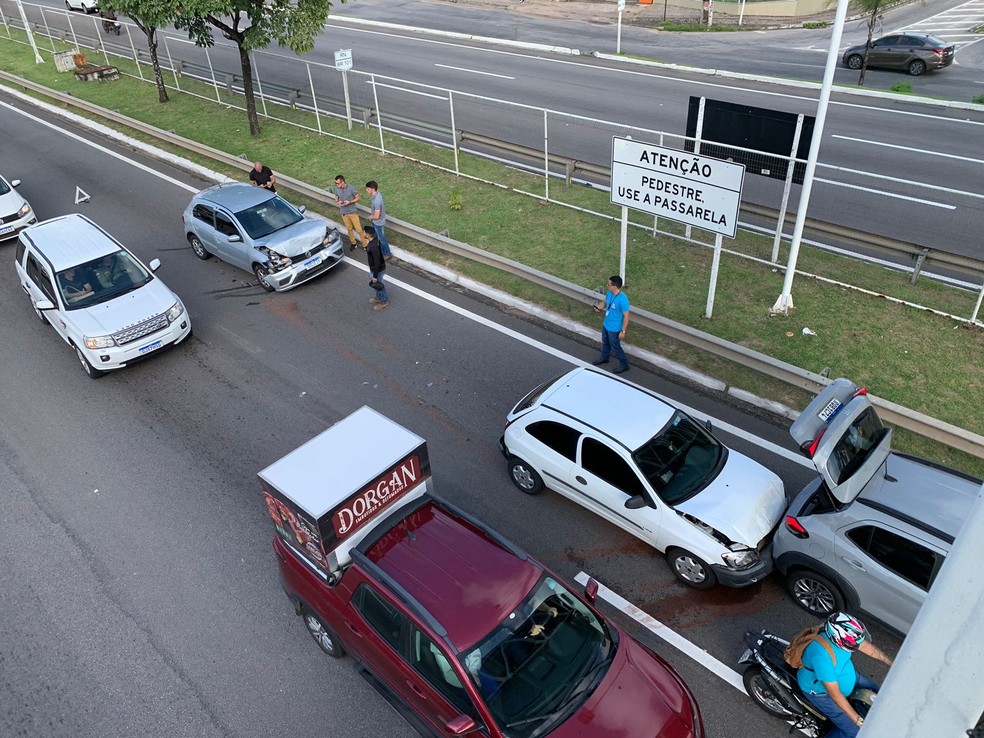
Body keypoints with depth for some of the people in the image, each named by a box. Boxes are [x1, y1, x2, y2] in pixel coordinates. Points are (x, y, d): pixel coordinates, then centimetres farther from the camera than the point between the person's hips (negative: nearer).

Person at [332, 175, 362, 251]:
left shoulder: (351, 188, -20)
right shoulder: (337, 189, -7)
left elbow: (357, 198, -10)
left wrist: (349, 202, -25)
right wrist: (338, 202, -14)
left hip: (353, 212, -4)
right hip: (344, 212, 4)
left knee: (359, 229, 1)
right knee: (349, 228, 18)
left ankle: (364, 244, 13)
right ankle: (353, 243, 37)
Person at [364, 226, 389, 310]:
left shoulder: (373, 247, -38)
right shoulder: (374, 239, -10)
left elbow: (377, 262, -32)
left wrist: (375, 276, -25)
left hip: (378, 269, -9)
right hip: (373, 267, 9)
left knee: (377, 284, 13)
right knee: (372, 281, 30)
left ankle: (384, 302, 35)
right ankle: (378, 297, 52)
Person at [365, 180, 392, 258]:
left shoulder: (377, 201, -37)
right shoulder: (375, 194, -8)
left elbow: (376, 216, -31)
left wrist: (370, 217, -12)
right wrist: (372, 215, 6)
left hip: (379, 223, -9)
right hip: (375, 222, 9)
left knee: (381, 238, 13)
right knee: (376, 236, 27)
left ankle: (387, 254, 33)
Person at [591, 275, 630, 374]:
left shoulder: (623, 299, -33)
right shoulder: (610, 293, -8)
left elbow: (626, 316, -26)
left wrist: (623, 331, -22)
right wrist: (599, 307, -10)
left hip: (614, 329, -8)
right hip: (605, 325, 8)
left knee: (615, 347, 10)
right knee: (605, 343, 29)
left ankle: (624, 365, 31)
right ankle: (604, 358, 54)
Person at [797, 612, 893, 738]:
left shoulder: (840, 631, -22)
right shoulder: (822, 656, -43)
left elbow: (868, 648, -4)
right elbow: (835, 694, -34)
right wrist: (859, 721, -30)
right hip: (821, 691, -7)